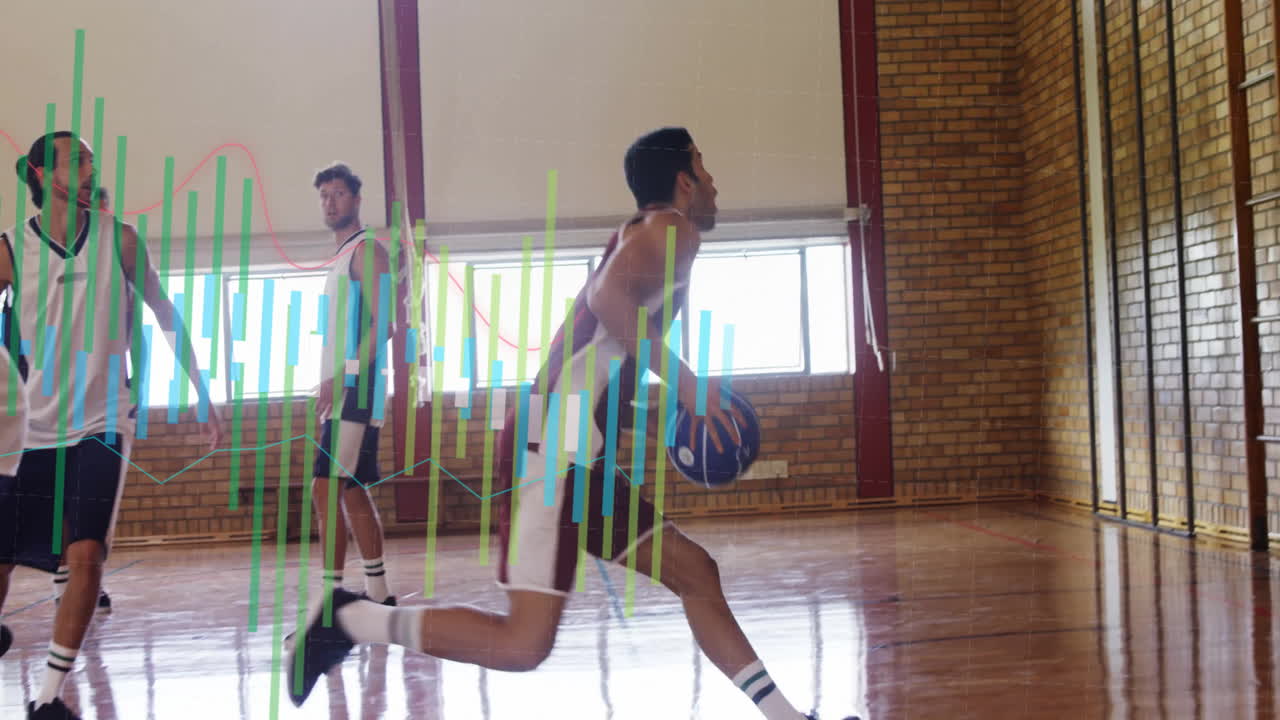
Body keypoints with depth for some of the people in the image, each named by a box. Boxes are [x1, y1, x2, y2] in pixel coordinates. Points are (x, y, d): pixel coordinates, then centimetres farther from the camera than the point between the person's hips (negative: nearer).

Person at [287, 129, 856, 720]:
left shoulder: (645, 234, 25)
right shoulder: (673, 228, -3)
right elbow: (609, 297, -26)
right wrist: (686, 381, -20)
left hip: (574, 456, 11)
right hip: (554, 449, -11)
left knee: (696, 574, 11)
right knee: (524, 644, -13)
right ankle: (348, 618, -1)